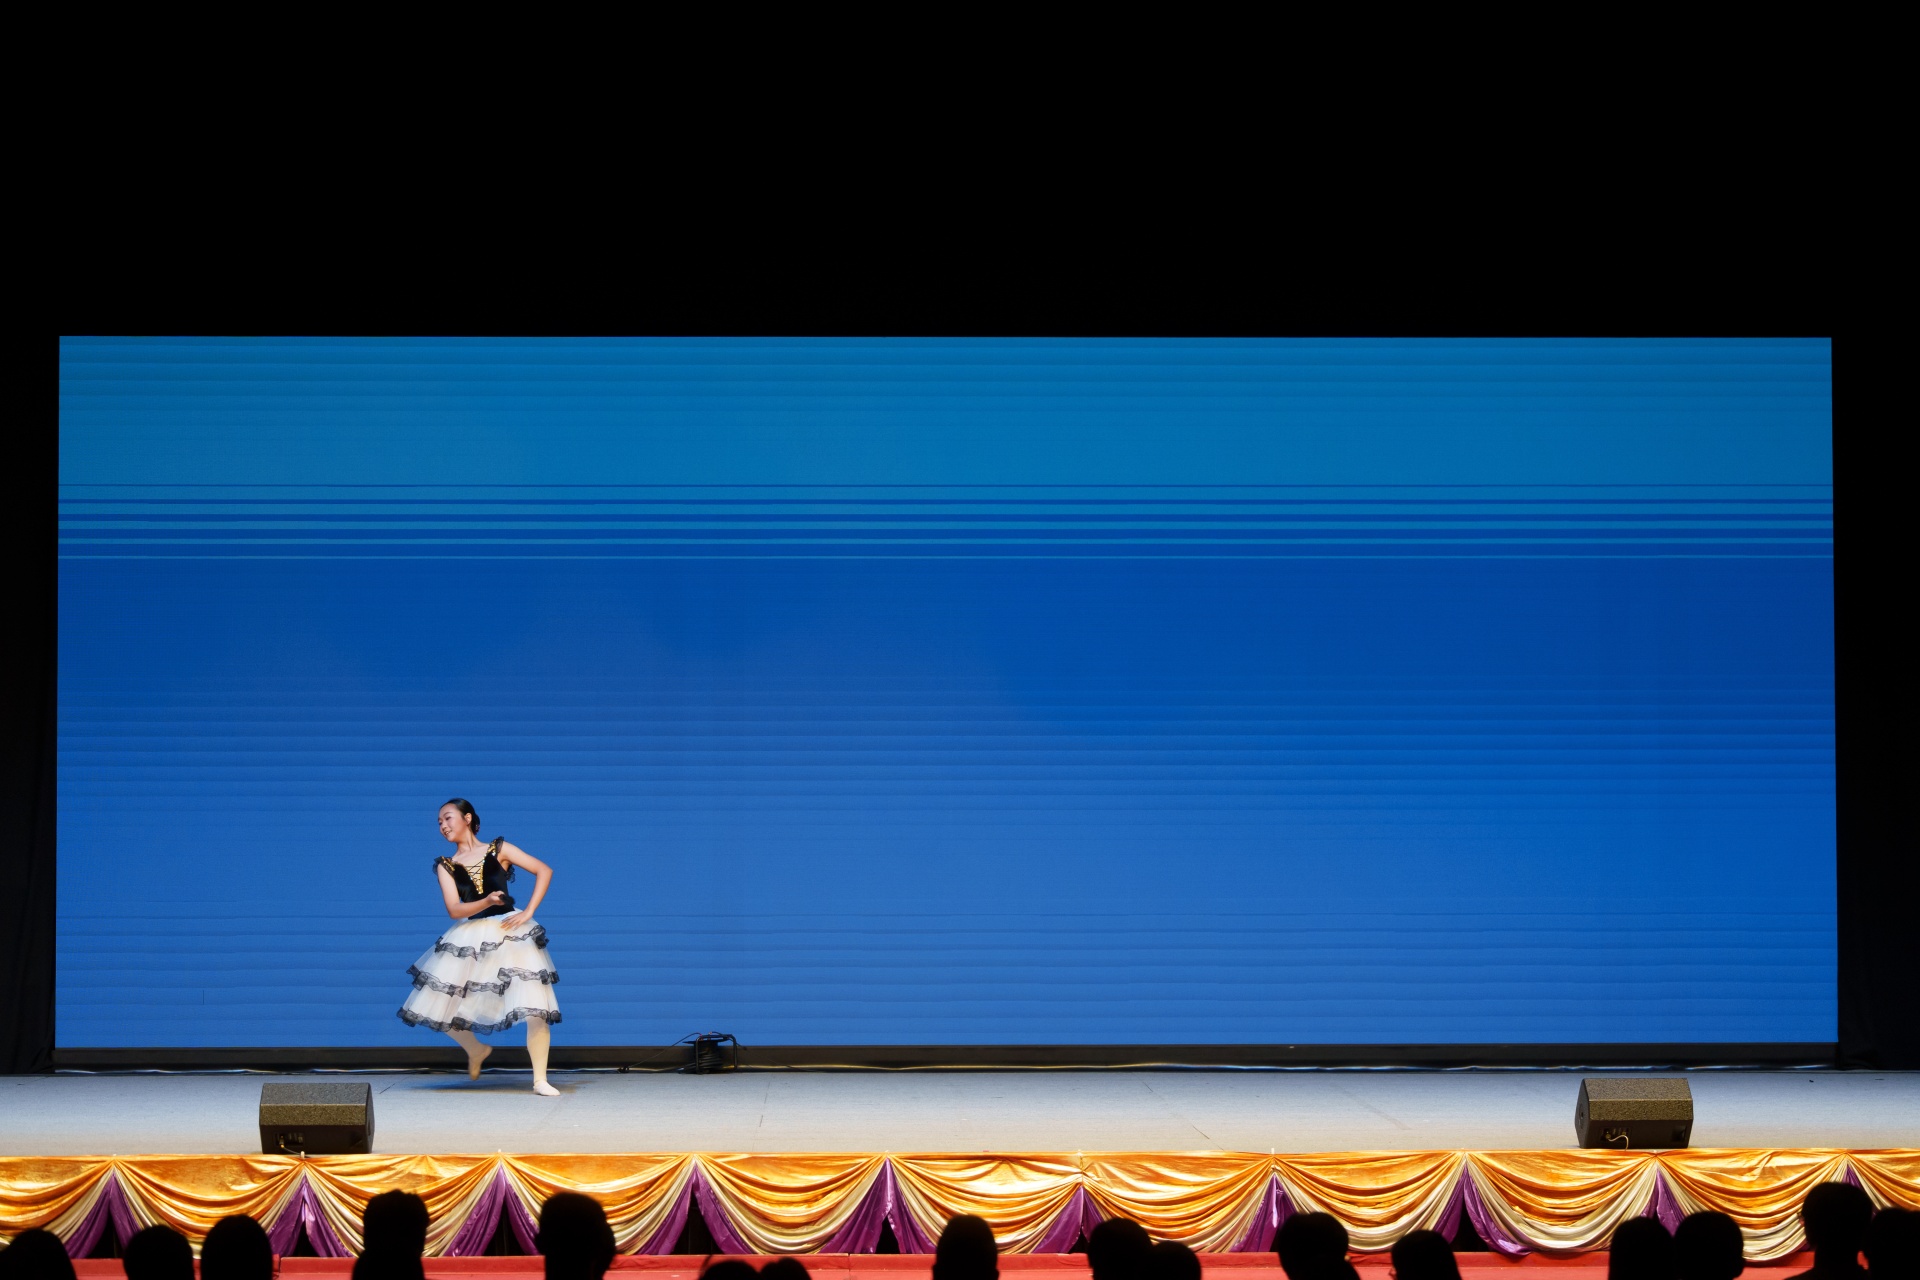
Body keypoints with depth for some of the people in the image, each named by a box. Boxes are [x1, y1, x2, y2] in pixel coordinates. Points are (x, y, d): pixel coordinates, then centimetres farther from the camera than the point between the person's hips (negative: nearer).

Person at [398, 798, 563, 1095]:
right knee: (442, 1004, 4)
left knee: (535, 1007, -14)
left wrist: (528, 912, -11)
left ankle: (540, 1079, -5)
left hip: (511, 932, -3)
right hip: (470, 938, 3)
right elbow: (454, 909, -7)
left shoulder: (499, 850, 1)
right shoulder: (446, 866, 5)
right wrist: (486, 902, -25)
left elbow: (544, 871, -2)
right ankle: (476, 1050, 32)